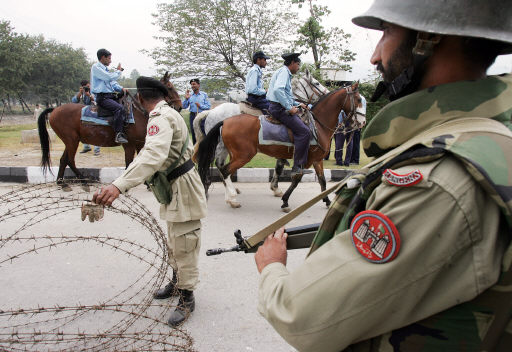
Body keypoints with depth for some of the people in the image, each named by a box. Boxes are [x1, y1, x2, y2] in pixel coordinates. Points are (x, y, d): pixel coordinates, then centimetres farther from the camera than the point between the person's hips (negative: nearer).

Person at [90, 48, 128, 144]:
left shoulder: (105, 69, 22)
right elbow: (109, 77, -15)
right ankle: (118, 134, -33)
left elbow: (113, 82, 23)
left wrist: (121, 88, 3)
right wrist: (118, 71, 2)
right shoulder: (96, 67, -5)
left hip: (110, 96, 10)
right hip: (102, 97, -10)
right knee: (119, 108, -30)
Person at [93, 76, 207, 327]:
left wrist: (119, 186, -50)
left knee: (183, 244, 0)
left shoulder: (160, 118, -22)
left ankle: (187, 297, 15)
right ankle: (177, 282, 40)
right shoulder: (170, 113, 10)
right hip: (175, 187, 11)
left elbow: (153, 155, -40)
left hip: (183, 188, -11)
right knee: (174, 241, 22)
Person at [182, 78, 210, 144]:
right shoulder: (190, 96, 10)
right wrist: (186, 98, -7)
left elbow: (208, 106, -3)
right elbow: (184, 107, 6)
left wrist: (200, 106, -17)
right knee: (194, 134, 7)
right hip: (193, 116, 3)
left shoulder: (204, 95, 4)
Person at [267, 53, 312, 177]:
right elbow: (277, 89, -26)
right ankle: (297, 167, -16)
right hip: (279, 108, -11)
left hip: (282, 107, 11)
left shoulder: (286, 73, 26)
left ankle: (300, 166, 7)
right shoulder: (284, 71, -8)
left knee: (305, 129, 10)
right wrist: (289, 107, -23)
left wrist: (298, 104, 20)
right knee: (304, 132, -18)